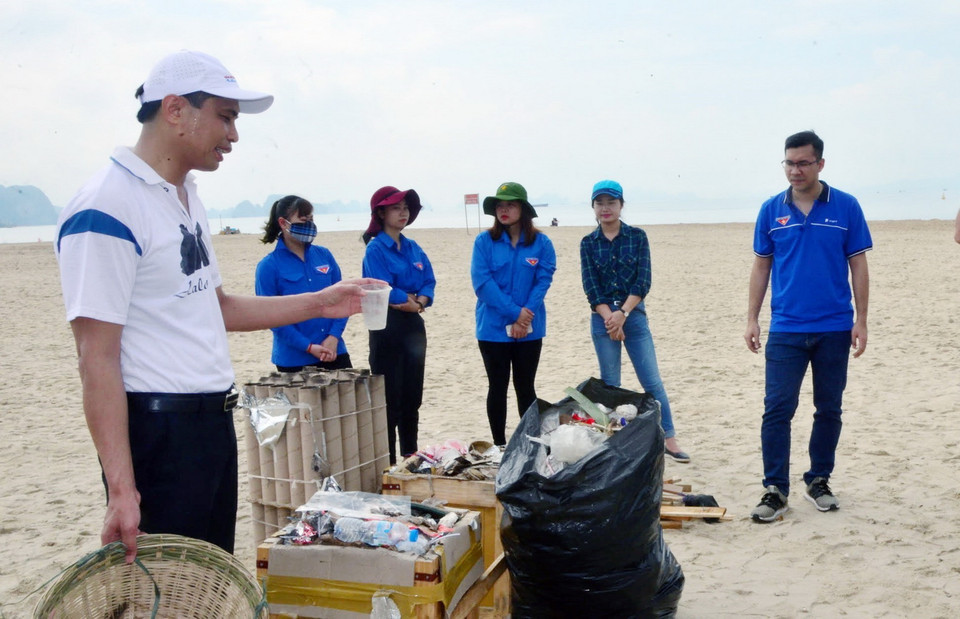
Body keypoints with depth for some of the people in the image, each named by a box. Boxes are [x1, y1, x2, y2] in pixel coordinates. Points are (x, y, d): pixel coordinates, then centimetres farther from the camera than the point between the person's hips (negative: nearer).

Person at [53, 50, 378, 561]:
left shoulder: (187, 198, 12)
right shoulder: (107, 210, -17)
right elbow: (98, 360, -20)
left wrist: (318, 304, 15)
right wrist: (121, 490, -24)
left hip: (213, 419, 9)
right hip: (158, 427, -9)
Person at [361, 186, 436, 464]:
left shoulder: (413, 248, 12)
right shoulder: (375, 249, -8)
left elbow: (429, 282, 7)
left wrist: (419, 301, -12)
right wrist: (411, 299, -5)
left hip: (414, 326, 7)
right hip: (387, 327, -7)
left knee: (412, 397, 12)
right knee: (389, 399, -3)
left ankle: (411, 458, 22)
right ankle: (387, 463, 5)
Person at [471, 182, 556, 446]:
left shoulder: (541, 243, -1)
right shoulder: (484, 241, -4)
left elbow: (543, 282, -5)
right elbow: (482, 283, -10)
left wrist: (525, 317, -16)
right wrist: (514, 313, -16)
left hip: (529, 329, 1)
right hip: (493, 328, -1)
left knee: (525, 387, 9)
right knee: (497, 387, 7)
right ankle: (500, 446, 17)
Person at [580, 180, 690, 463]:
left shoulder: (637, 237, 1)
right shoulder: (588, 243, 4)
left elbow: (643, 281, -6)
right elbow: (591, 287, -3)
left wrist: (623, 313, -15)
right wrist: (610, 318, -14)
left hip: (634, 314, -1)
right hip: (603, 317, 1)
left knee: (652, 381, -1)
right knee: (610, 384, 7)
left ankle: (669, 439, 7)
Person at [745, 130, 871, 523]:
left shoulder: (846, 207, 0)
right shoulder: (771, 210, 3)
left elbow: (858, 265, 2)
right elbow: (761, 266, 7)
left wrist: (861, 321, -3)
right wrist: (752, 319, 2)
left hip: (835, 329, 0)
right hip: (786, 329, 0)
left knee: (829, 409, 10)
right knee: (777, 410, -5)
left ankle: (819, 481, 25)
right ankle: (775, 490, 2)